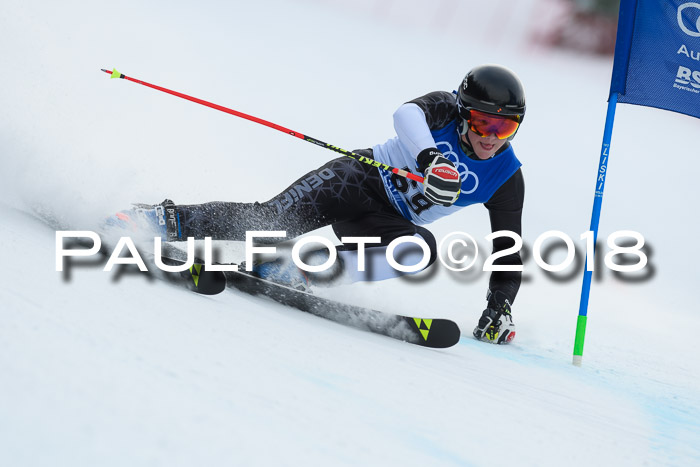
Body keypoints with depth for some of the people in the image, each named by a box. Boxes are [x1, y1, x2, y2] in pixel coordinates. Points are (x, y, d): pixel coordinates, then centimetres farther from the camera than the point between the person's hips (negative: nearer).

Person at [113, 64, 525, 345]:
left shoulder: (506, 179, -4)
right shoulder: (447, 108, -10)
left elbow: (508, 249, 2)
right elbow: (408, 113, -33)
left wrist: (500, 307, -10)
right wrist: (431, 159, -51)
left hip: (384, 223, 2)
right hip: (359, 177, -2)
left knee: (422, 249, -32)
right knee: (275, 217, -24)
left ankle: (301, 269, -35)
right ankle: (172, 221, -12)